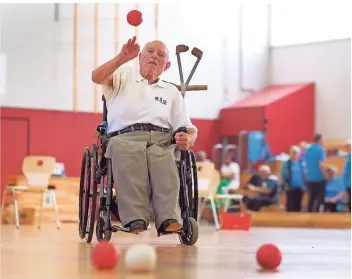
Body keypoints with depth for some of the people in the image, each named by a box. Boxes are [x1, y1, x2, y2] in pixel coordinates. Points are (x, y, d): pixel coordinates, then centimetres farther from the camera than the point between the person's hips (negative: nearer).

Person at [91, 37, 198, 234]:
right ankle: (135, 220, -51)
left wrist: (188, 139, -3)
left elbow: (189, 128, 23)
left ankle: (169, 220, -52)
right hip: (125, 136, -2)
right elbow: (97, 77, 4)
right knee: (126, 152, -40)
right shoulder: (124, 76, 27)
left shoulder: (172, 92, 32)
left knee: (166, 164, -36)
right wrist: (123, 58, -11)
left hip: (162, 138, 2)